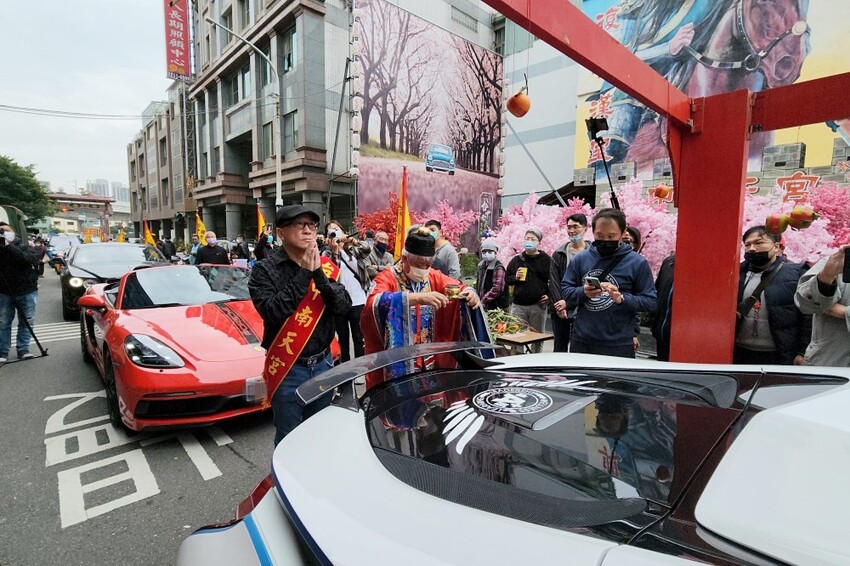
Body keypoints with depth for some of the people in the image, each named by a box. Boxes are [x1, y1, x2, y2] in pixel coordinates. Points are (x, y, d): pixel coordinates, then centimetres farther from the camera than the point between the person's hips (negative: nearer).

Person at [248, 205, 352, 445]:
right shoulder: (265, 270, -8)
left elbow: (344, 305, -8)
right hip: (287, 370, -4)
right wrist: (304, 274, -21)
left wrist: (318, 273, -18)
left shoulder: (326, 267, 3)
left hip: (323, 364, 4)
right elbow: (272, 311, -23)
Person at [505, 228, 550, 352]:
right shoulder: (517, 260, 11)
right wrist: (515, 277, -4)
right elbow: (506, 280, 17)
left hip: (538, 305, -2)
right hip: (518, 305, 2)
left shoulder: (546, 260, 4)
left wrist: (549, 296, -6)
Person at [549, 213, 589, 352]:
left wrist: (568, 303, -14)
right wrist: (559, 305, -10)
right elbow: (554, 282, 3)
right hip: (559, 310, 3)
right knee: (560, 347, 11)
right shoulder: (558, 254, 10)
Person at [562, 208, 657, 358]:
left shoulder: (637, 263, -3)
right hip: (581, 341, 3)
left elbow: (650, 302, -6)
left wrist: (622, 298, -23)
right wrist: (582, 292, -16)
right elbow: (565, 290, 4)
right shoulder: (580, 259, 4)